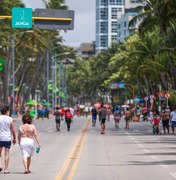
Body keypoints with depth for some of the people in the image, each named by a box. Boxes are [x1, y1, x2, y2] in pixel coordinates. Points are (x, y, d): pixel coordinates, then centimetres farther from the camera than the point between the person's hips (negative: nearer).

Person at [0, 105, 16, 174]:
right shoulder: (10, 119, -3)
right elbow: (13, 130, 0)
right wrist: (14, 138, 12)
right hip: (8, 138, 0)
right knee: (7, 154, 4)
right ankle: (6, 169, 2)